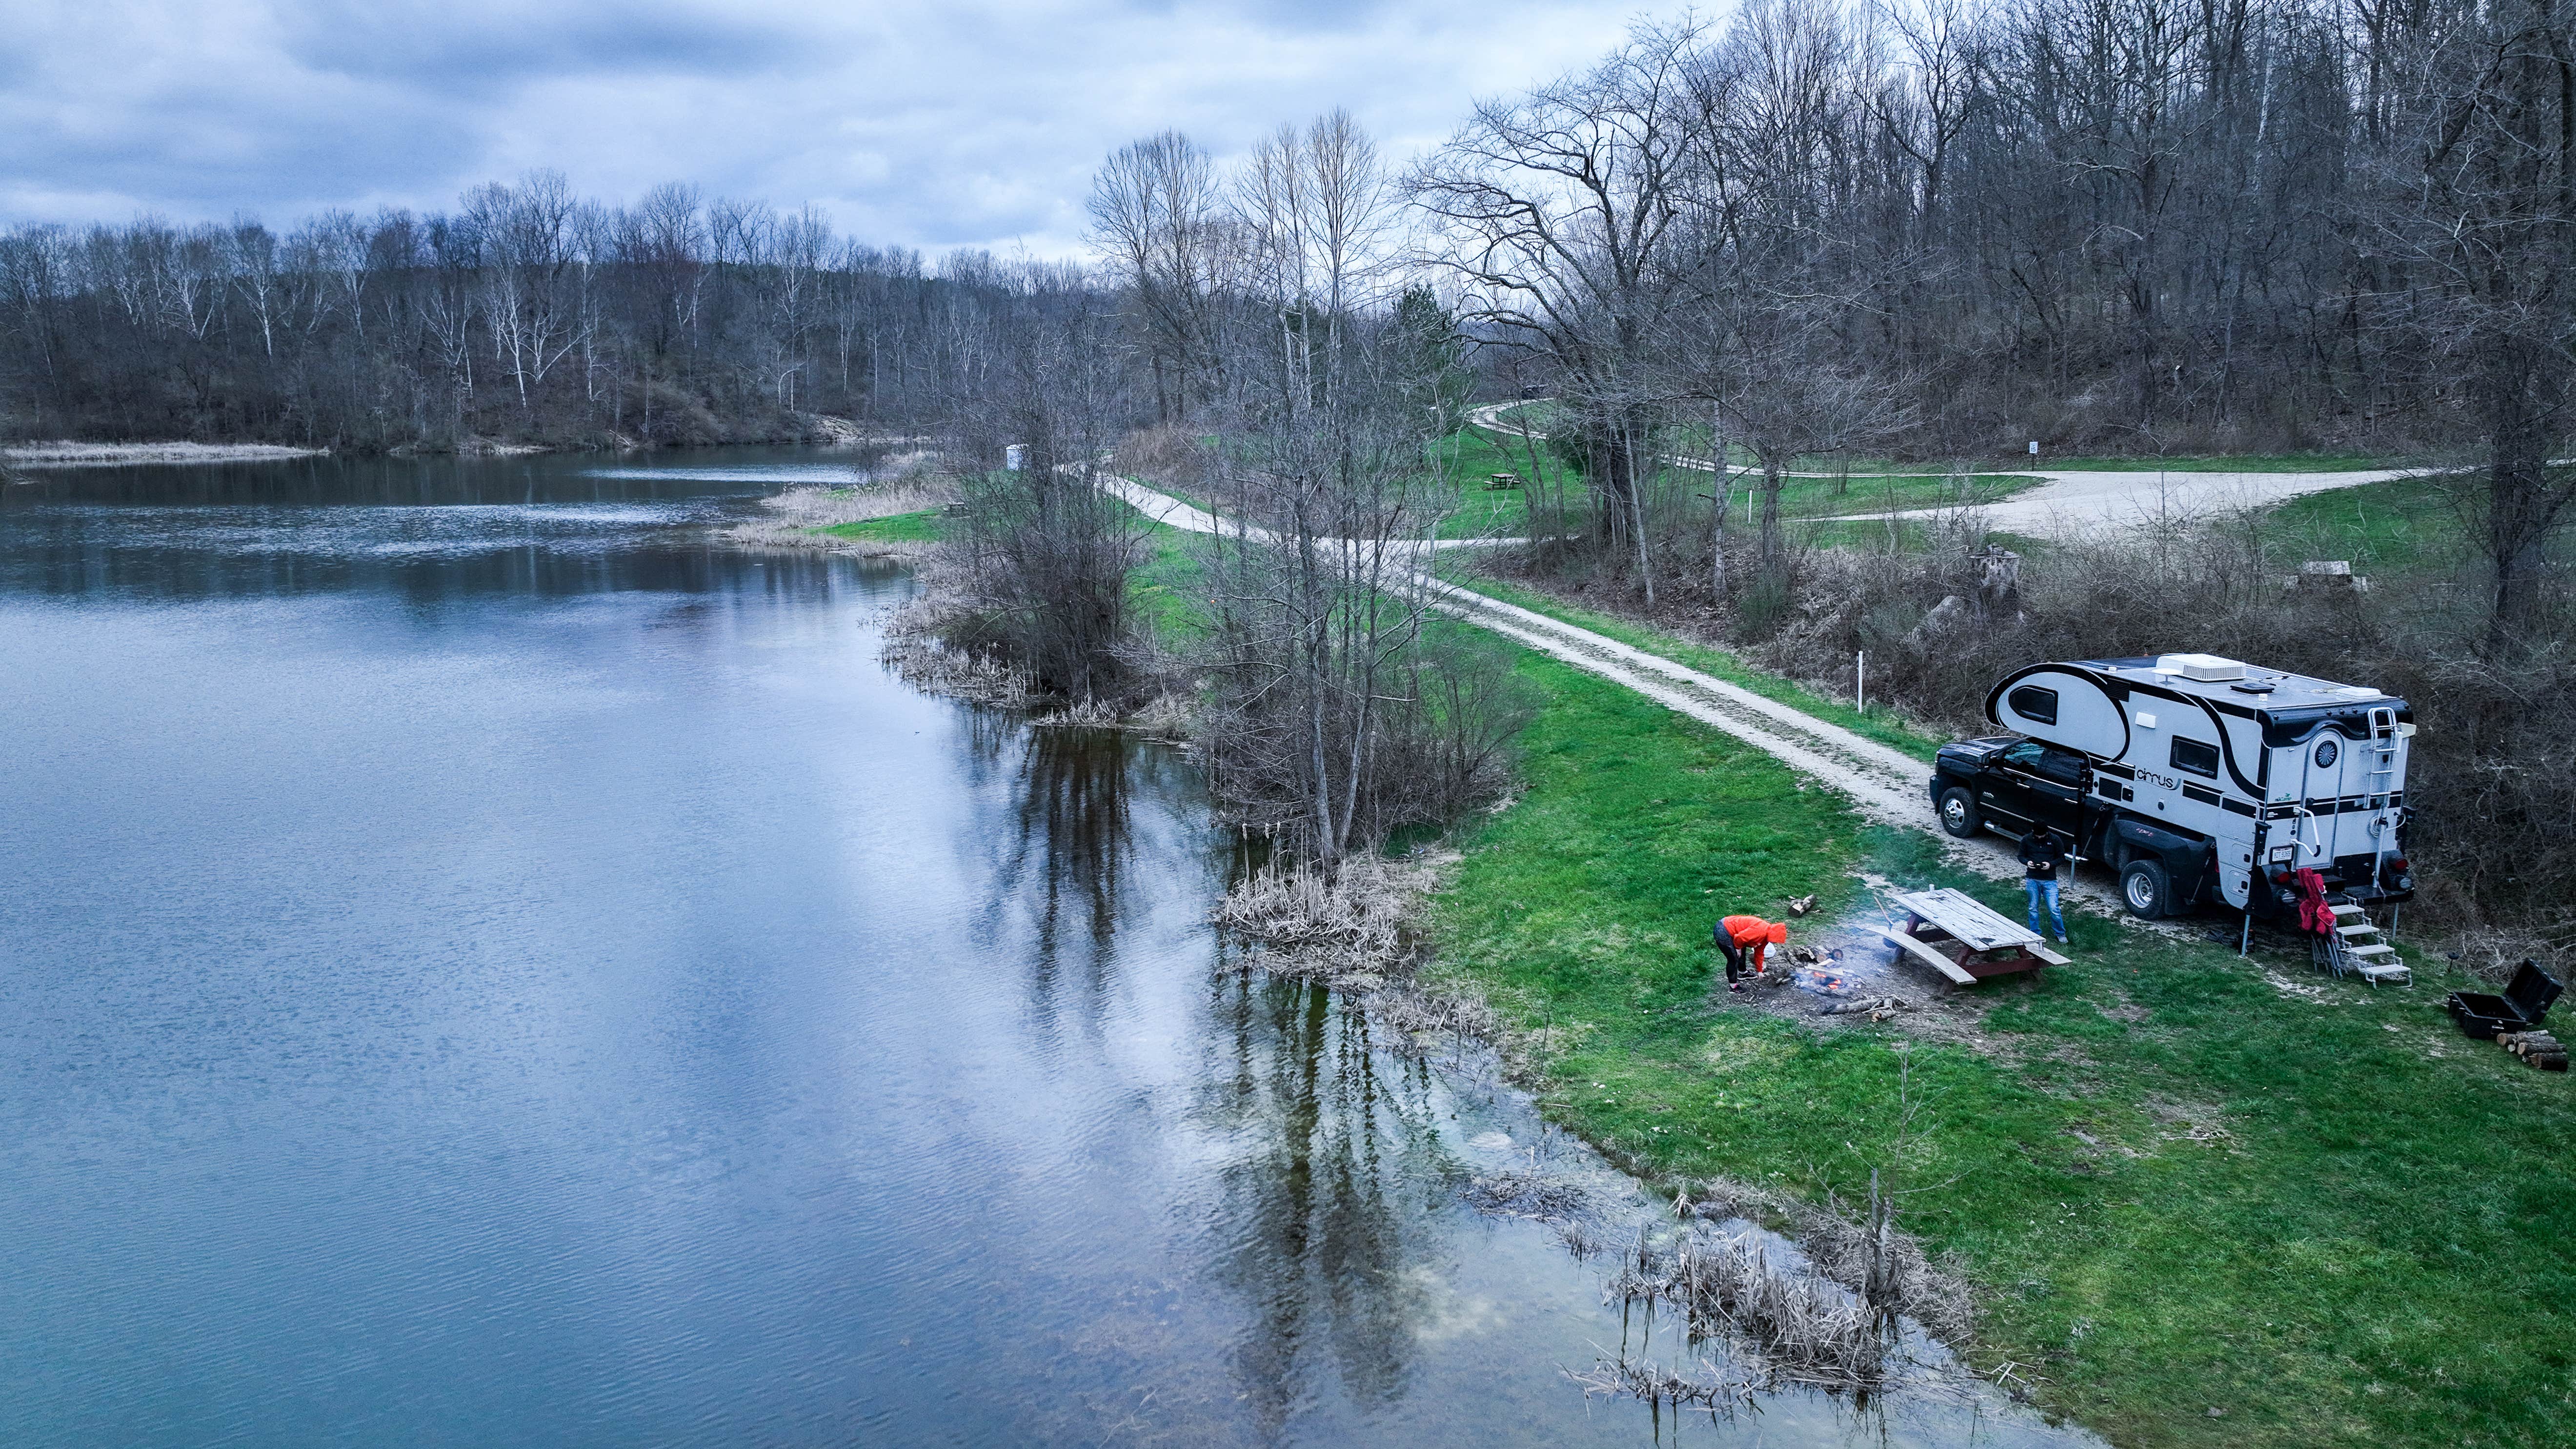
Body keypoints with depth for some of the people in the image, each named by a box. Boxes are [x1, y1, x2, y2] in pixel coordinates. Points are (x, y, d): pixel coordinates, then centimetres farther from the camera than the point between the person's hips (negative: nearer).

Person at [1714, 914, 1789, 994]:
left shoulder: (1766, 935, 7)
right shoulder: (1760, 931, -26)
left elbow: (1759, 952, 20)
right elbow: (1739, 937, -29)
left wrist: (1759, 971, 25)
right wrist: (1738, 948, -9)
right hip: (1722, 932, -11)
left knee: (1742, 953, 27)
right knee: (1734, 959, -4)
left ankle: (1743, 973, 49)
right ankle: (1733, 986, 10)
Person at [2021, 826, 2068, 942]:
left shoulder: (2055, 840, -4)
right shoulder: (2026, 840, -1)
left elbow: (2062, 858, 2)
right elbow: (2021, 856, 9)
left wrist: (2051, 864, -16)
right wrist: (2027, 862, -13)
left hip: (2050, 880, -2)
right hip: (2032, 880, 2)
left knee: (2054, 909, -4)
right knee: (2033, 908, 9)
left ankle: (2061, 934, 14)